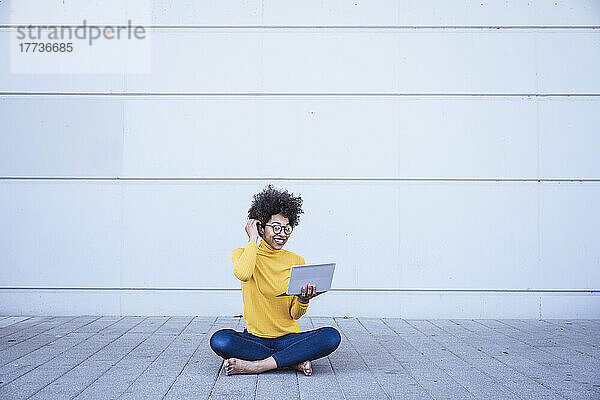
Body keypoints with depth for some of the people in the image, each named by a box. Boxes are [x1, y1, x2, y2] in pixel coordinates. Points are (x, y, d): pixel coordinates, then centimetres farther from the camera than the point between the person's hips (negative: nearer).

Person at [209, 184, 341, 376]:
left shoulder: (296, 261, 5)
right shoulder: (242, 254, 1)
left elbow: (295, 314, 3)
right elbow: (242, 274, -27)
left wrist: (303, 299, -19)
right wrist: (253, 239, -13)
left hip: (288, 337, 1)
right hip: (254, 337, -1)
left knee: (332, 336, -26)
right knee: (219, 340, -32)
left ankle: (256, 365, -24)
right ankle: (296, 360, -21)